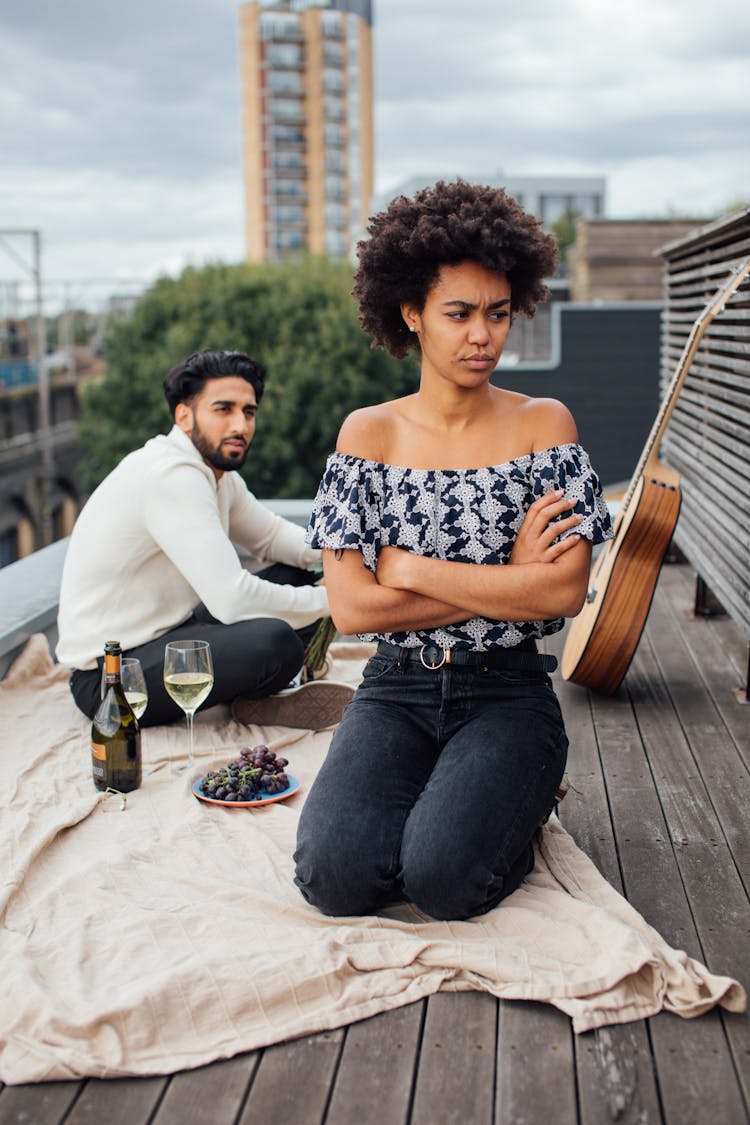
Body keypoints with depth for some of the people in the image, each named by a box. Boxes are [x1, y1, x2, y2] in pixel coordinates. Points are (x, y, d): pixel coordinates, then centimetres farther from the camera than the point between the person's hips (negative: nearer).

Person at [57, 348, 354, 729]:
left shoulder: (217, 470, 6)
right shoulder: (171, 475, -25)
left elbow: (272, 536, 17)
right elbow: (232, 598, -31)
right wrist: (329, 600, -17)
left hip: (166, 632, 10)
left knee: (298, 577, 9)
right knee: (273, 640, -31)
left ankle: (257, 694, -2)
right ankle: (255, 700, 2)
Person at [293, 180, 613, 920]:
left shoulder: (543, 424, 1)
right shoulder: (368, 433, 1)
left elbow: (566, 590, -11)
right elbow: (351, 608, -8)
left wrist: (412, 568, -11)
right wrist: (510, 580, -10)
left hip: (507, 695, -1)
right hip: (395, 691, 2)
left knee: (445, 878, -25)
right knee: (337, 876, -21)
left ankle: (516, 802, 8)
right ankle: (434, 800, 10)